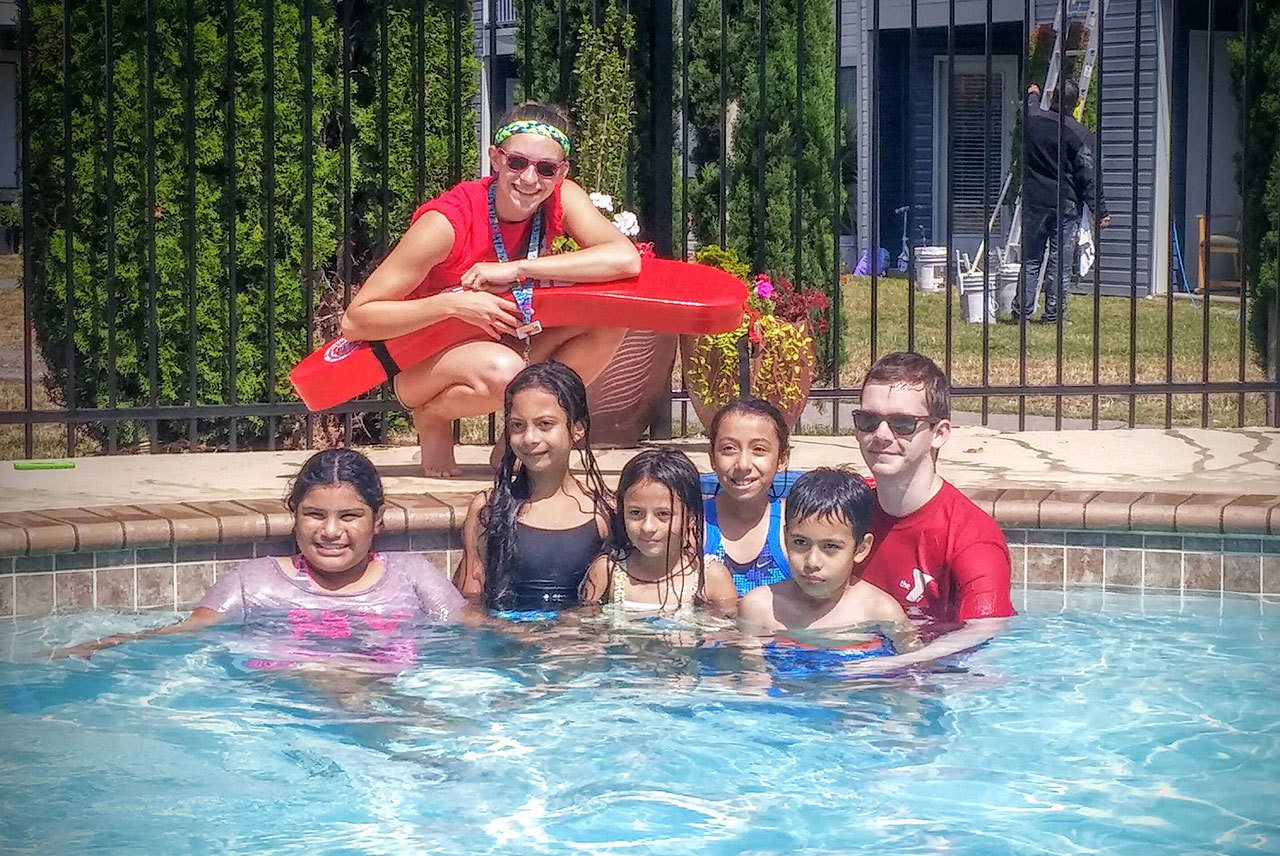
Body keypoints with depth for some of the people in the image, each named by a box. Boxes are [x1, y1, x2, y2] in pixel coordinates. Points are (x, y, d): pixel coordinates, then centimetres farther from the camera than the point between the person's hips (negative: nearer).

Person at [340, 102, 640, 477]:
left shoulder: (561, 199, -14)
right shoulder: (447, 223, -26)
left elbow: (627, 258, -30)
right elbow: (354, 321, -25)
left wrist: (517, 268, -32)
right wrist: (453, 304, -36)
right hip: (424, 365, -5)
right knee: (502, 370, -38)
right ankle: (432, 419, -3)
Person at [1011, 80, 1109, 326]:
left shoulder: (1034, 120, -2)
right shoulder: (1080, 134, -10)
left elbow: (1029, 109, 26)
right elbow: (1088, 177, -9)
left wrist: (1032, 95, 48)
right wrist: (1100, 211, -4)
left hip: (1034, 201, 3)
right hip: (1066, 204, -3)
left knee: (1030, 259, 11)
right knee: (1060, 262, 2)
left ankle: (1022, 310, 11)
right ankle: (1053, 314, 4)